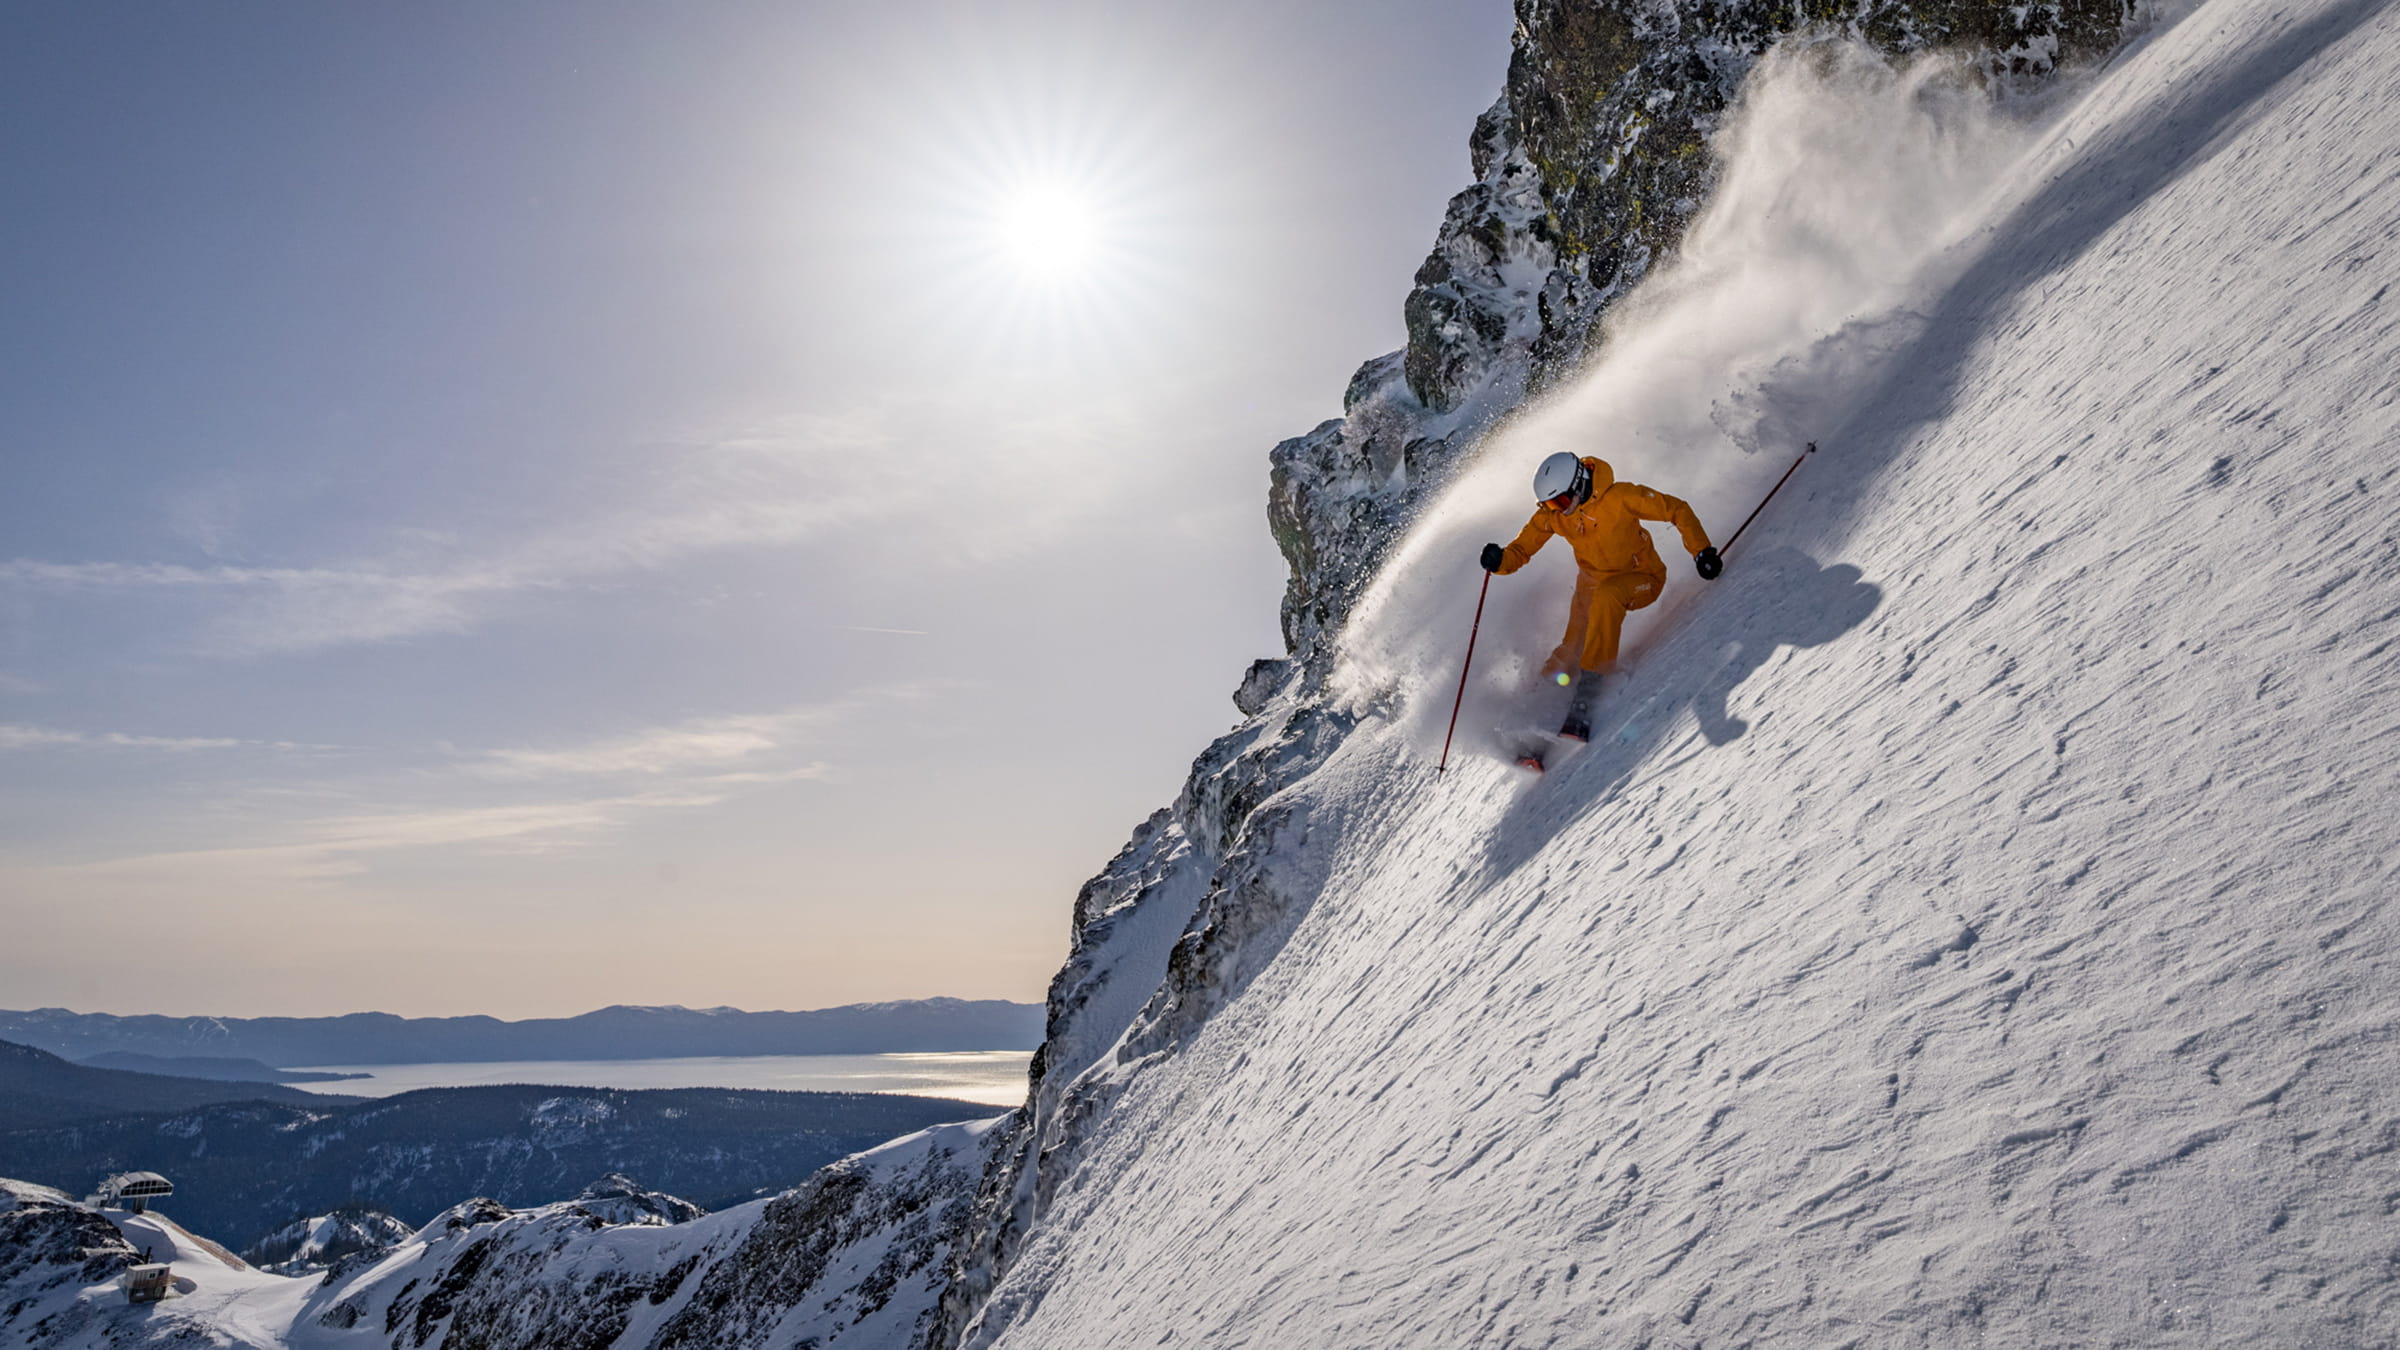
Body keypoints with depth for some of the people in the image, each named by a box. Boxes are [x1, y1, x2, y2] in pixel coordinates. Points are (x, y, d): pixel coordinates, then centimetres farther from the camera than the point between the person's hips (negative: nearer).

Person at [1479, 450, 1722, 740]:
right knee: (1571, 649, -9)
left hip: (1642, 579, -5)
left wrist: (1701, 550, -24)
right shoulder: (1551, 514, -12)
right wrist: (1499, 561, -29)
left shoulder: (1620, 497, -26)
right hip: (1593, 582, 5)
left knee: (1606, 596, -36)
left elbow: (1676, 510, -17)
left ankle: (1591, 681, -33)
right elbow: (1522, 550, -6)